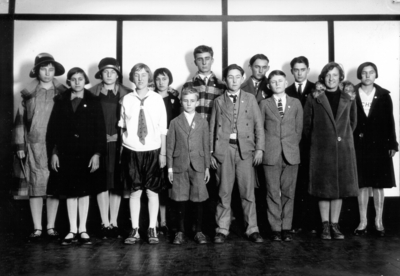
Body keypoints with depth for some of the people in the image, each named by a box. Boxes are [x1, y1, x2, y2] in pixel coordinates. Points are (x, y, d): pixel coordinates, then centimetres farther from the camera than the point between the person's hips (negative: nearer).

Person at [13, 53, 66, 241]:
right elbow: (20, 120, 7)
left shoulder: (62, 93, 7)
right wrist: (19, 145, 1)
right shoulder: (28, 93, 7)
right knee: (35, 185, -1)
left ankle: (51, 226, 12)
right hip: (34, 146, 0)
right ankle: (37, 228, 7)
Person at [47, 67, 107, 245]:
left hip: (87, 153, -1)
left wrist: (97, 153, -8)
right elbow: (53, 127, 5)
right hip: (66, 153, 2)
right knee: (70, 192, 6)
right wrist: (54, 152, -1)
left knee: (84, 191, 6)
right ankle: (72, 230, 16)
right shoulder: (61, 101, 6)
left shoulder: (93, 102, 2)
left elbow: (100, 129, -1)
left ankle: (83, 230, 16)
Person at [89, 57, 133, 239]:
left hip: (118, 143, 0)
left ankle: (114, 222, 13)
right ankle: (105, 223, 9)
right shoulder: (93, 93, 5)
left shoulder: (126, 94, 4)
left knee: (117, 183, 4)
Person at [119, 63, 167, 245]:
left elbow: (163, 128, 1)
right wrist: (122, 148, 4)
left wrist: (163, 152, -1)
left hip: (152, 150, 0)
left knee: (152, 191, 4)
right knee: (135, 191, 4)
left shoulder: (157, 99, 0)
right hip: (131, 151, 0)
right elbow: (122, 126, 8)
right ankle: (135, 230, 13)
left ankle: (152, 230, 14)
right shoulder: (127, 100, 1)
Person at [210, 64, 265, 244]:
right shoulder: (219, 101, 11)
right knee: (224, 192, 3)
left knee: (248, 191, -1)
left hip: (245, 149, 0)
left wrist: (259, 148, -4)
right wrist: (211, 152, 3)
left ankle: (252, 229, 7)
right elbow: (212, 128, 9)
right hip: (224, 149, 0)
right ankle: (222, 229, 11)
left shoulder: (250, 99, 11)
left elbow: (258, 125, 6)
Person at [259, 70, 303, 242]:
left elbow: (299, 128, 12)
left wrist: (292, 145, 6)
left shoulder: (296, 103, 11)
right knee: (273, 193, 0)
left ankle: (286, 228, 12)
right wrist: (263, 148, 2)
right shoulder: (264, 104, 7)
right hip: (271, 155, -1)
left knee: (288, 192, 3)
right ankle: (275, 229, 8)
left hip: (291, 154, 1)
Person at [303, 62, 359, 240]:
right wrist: (314, 142, 7)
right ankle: (325, 226, 12)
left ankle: (335, 225, 15)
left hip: (343, 148, 2)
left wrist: (344, 137, 14)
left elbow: (353, 122, 16)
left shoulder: (348, 98, 7)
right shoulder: (314, 98, 0)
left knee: (340, 187, 6)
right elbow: (306, 124, 4)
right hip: (321, 150, -2)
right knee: (323, 188, 2)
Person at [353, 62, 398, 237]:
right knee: (362, 184, 5)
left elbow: (389, 121, 3)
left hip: (379, 145, 1)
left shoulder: (383, 95, 4)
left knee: (378, 184, 6)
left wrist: (392, 144, -2)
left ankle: (379, 222, 16)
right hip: (359, 145, 0)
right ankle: (363, 222, 14)